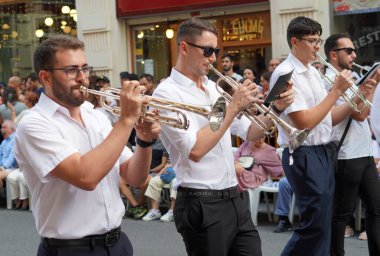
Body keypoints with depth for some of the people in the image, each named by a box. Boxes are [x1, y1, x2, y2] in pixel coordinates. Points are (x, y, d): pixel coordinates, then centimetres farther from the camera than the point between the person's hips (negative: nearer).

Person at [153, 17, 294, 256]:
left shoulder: (214, 87, 13)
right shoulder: (167, 92, -10)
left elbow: (249, 133, 19)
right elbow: (195, 150, -23)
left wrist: (275, 109, 1)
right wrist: (234, 106, -20)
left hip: (235, 200, 7)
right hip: (202, 206, -7)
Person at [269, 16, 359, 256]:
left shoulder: (313, 72, 13)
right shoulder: (285, 74, -14)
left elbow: (327, 118, 15)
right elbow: (304, 122, -20)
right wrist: (337, 90, -17)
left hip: (324, 153, 9)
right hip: (305, 157, -9)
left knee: (322, 223, 12)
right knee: (316, 224, -6)